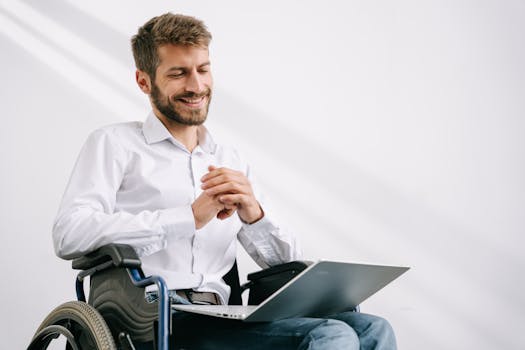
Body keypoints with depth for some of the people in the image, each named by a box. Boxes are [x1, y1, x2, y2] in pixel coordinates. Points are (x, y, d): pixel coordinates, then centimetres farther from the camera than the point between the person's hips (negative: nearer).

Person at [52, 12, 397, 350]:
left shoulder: (232, 162, 23)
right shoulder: (116, 143, 9)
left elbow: (289, 266, 16)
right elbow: (68, 235, -10)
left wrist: (254, 216, -6)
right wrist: (191, 217, -14)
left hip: (215, 321, 5)